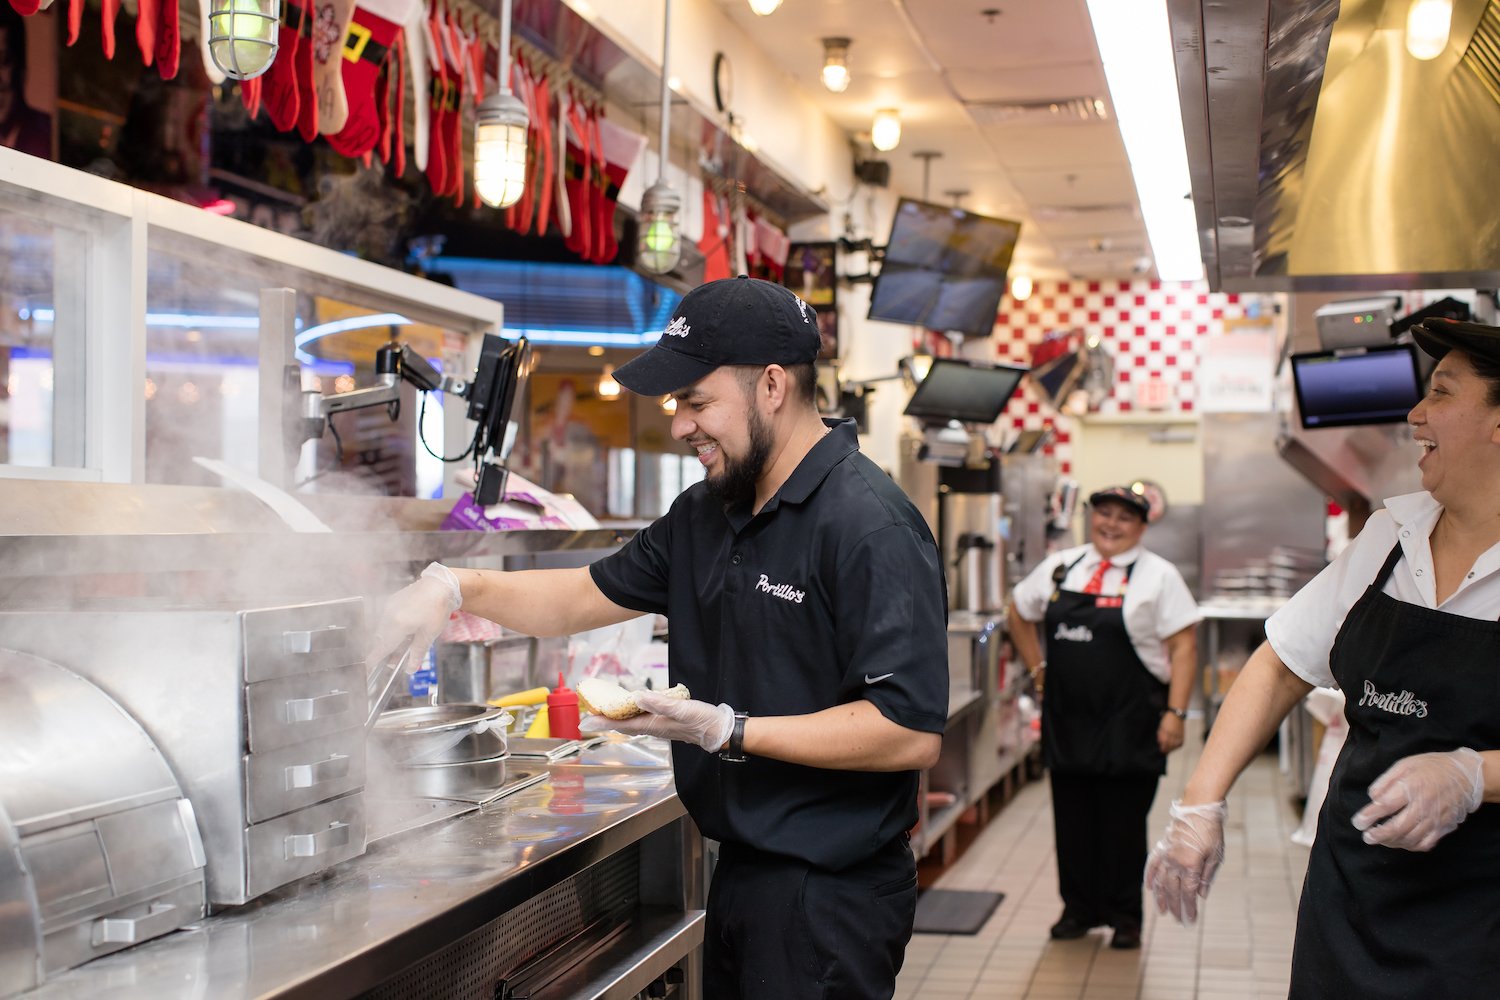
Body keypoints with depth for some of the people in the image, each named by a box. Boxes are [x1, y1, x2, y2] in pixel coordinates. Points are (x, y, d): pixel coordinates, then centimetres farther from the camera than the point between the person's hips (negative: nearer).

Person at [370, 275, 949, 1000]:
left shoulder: (869, 525, -21)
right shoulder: (709, 512, 9)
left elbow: (913, 734, -26)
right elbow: (593, 595, 19)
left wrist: (729, 731, -25)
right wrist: (456, 587, 5)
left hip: (829, 895, -8)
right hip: (741, 872, 8)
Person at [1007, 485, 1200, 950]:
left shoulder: (1158, 576, -4)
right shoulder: (1061, 567, 8)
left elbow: (1183, 647, -8)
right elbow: (1019, 614, 22)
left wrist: (1175, 712, -16)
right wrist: (1039, 668, 13)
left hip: (1130, 725, -4)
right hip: (1067, 718, 4)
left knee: (1124, 823, 4)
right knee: (1073, 820, 11)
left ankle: (1125, 916, 18)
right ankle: (1079, 908, 26)